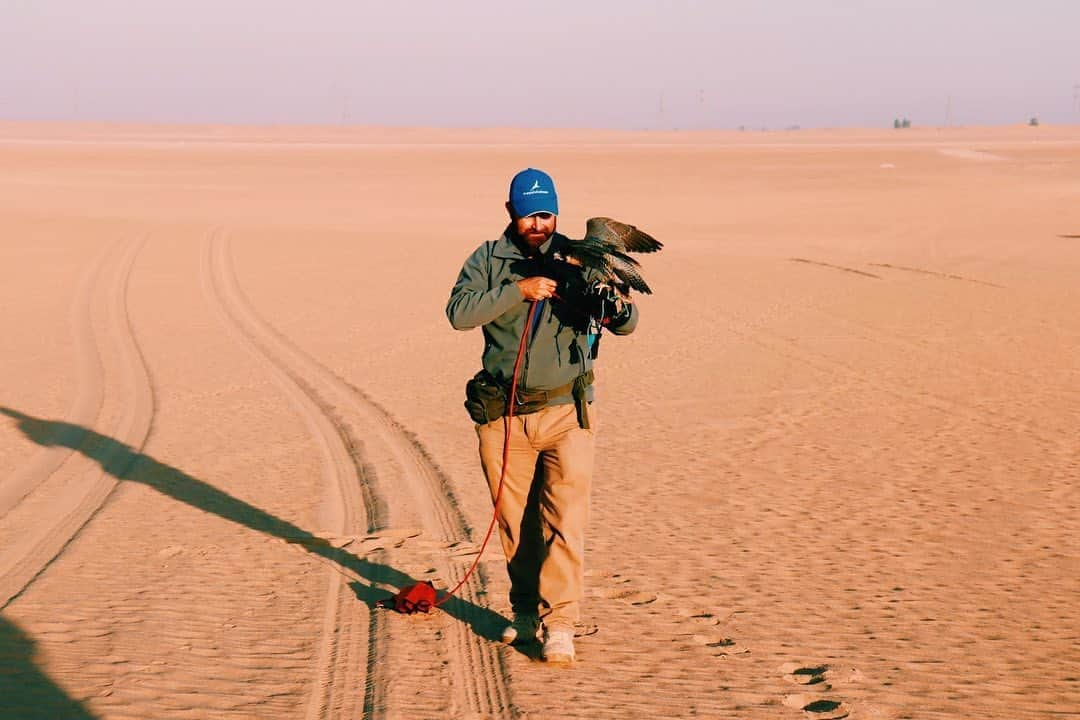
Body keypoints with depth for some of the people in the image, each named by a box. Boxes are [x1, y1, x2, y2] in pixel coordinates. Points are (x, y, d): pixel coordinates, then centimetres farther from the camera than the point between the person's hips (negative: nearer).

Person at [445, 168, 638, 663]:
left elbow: (626, 325, -2)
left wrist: (619, 309, -25)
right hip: (503, 415, 1)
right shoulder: (488, 260, 2)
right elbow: (459, 313, -13)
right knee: (516, 524, 12)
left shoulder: (577, 259, 1)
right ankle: (525, 613, 28)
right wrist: (517, 290, -22)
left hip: (566, 414, -1)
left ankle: (560, 625, -6)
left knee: (564, 522, -8)